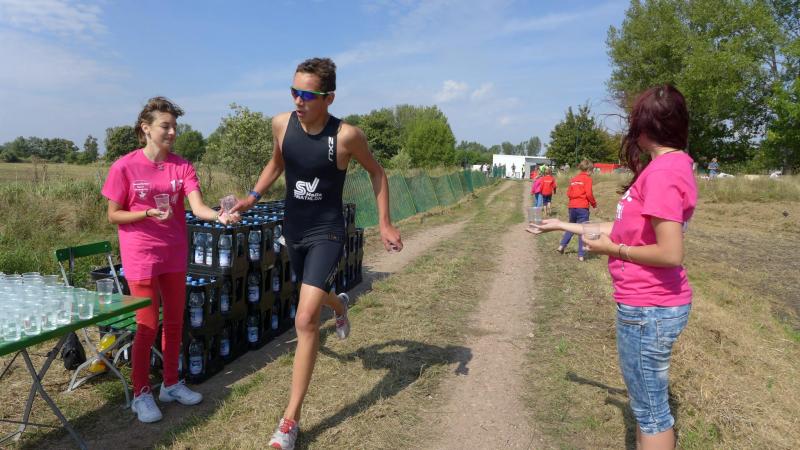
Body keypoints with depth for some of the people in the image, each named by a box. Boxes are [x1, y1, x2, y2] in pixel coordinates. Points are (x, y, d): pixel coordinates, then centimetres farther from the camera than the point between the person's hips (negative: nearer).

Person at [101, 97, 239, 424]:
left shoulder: (182, 166, -1)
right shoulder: (125, 167, -10)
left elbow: (197, 207, -14)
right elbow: (113, 215, -4)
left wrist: (219, 215, -35)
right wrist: (149, 213, -21)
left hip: (175, 254, 4)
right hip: (141, 256, -4)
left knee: (174, 321, 12)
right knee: (148, 325, 0)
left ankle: (171, 384, 29)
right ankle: (141, 394, 19)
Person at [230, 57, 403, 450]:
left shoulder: (346, 135, -20)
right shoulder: (282, 123, -8)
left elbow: (376, 172, -2)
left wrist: (385, 223, -4)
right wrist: (253, 196, 3)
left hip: (327, 233, -5)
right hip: (293, 230, 6)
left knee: (305, 320, -15)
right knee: (314, 296, 28)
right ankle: (340, 305, 68)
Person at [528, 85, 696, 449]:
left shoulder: (662, 171, -21)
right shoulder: (670, 166, 10)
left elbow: (671, 253, -27)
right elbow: (625, 227, 15)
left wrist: (613, 250, -12)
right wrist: (564, 226, 18)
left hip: (648, 309, -10)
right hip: (650, 305, 10)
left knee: (650, 411, 5)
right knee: (648, 401, 25)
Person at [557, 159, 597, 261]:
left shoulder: (573, 179, 13)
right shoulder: (587, 179, -4)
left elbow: (568, 193, 10)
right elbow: (589, 194, -11)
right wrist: (594, 204, 3)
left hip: (572, 206, 5)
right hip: (583, 207, -5)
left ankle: (562, 246, 14)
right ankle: (580, 255, -1)